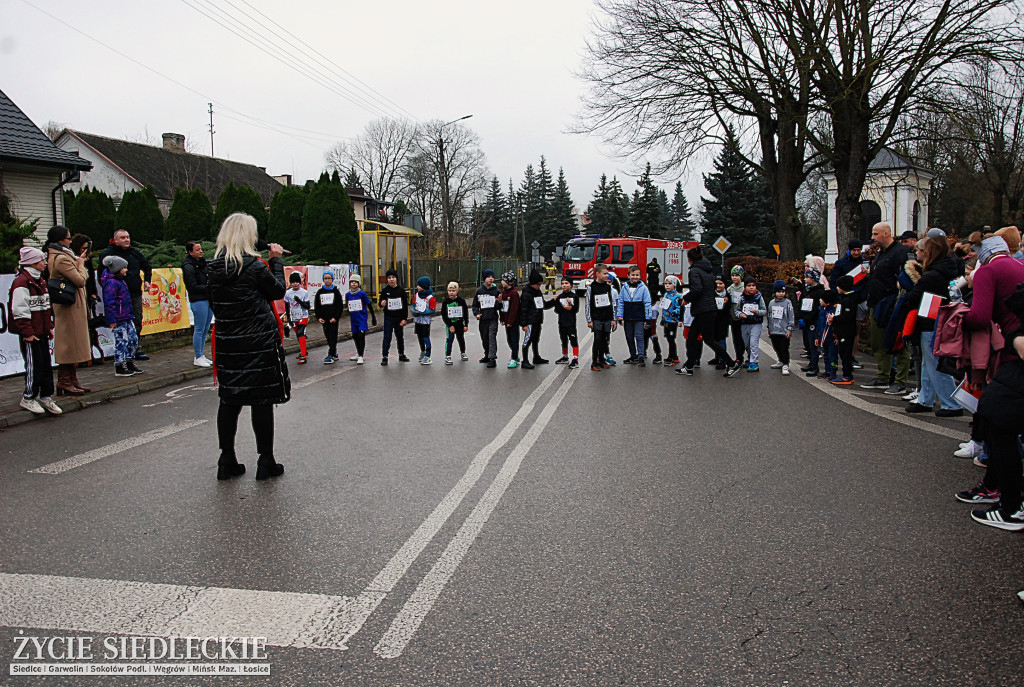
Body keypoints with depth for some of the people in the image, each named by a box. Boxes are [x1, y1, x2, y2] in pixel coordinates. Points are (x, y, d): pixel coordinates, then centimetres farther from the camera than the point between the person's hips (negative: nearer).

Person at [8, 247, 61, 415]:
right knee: (34, 365, -2)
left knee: (46, 364, 11)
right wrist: (27, 332, -19)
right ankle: (28, 398, 12)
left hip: (41, 332, 9)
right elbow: (19, 310, -18)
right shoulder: (21, 282, -15)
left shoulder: (40, 280, 15)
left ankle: (46, 397, 19)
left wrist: (49, 327, 18)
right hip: (29, 334, -9)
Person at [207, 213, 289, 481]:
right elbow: (278, 291, -1)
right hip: (259, 343, -5)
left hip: (227, 343, 6)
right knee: (262, 400, 2)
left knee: (229, 400, 12)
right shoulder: (254, 266, -13)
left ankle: (227, 462, 19)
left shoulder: (214, 267, 3)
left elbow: (214, 303, 13)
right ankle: (265, 462, 9)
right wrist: (275, 260, 9)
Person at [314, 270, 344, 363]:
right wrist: (318, 317, 0)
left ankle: (331, 355, -9)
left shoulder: (336, 291, 1)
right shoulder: (320, 292, 9)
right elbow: (316, 306, 12)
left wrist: (335, 317, -10)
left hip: (333, 319, -4)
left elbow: (340, 306, -1)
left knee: (333, 337, -7)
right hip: (324, 319, 4)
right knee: (328, 337, 9)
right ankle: (334, 354, 19)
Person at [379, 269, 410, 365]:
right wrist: (382, 304, -22)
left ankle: (401, 355, 27)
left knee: (400, 337, 13)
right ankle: (384, 357, -2)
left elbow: (405, 306, 1)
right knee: (387, 337, -5)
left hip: (399, 318, 2)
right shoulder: (385, 291, -4)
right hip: (388, 318, -1)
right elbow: (381, 305, 3)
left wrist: (405, 318, -4)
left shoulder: (401, 290, -2)